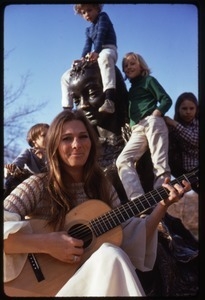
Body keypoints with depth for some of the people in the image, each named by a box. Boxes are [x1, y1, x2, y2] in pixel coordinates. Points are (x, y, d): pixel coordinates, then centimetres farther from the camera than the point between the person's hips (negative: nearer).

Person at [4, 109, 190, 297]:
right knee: (111, 255, -31)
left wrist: (162, 205, -4)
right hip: (49, 283, -4)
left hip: (99, 275, 5)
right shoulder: (38, 186, -7)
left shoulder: (102, 186, 9)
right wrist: (47, 243, -26)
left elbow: (129, 237, 5)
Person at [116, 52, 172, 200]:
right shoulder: (131, 89, 31)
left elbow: (167, 100, 2)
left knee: (160, 163, -15)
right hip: (137, 130, 6)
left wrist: (155, 114, -12)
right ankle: (139, 200, -34)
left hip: (152, 123, -6)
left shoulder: (149, 80, 13)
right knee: (123, 160, -17)